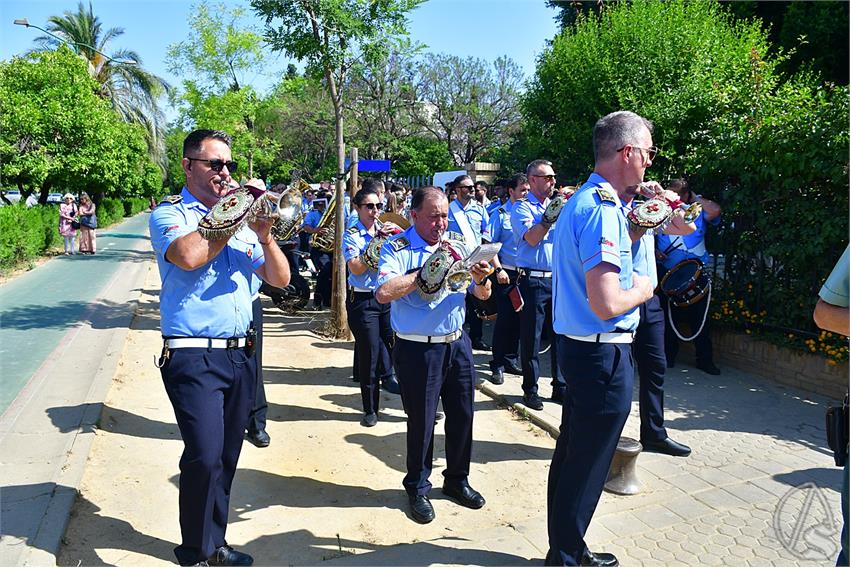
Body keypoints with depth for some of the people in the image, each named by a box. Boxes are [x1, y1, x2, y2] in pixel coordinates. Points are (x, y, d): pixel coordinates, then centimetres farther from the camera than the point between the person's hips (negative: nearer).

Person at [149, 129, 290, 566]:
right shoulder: (169, 214, 0)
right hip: (194, 357, -5)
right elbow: (189, 255, -24)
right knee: (205, 457, -12)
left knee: (226, 457, 13)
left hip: (241, 354, 6)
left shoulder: (239, 218, 13)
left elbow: (280, 278, 8)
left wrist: (263, 233, -8)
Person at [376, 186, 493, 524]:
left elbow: (483, 295, 5)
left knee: (462, 415, 15)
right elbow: (383, 293, -27)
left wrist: (481, 279, -18)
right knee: (421, 422, 7)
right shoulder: (397, 249, -9)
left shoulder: (458, 243, 5)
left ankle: (457, 480, 37)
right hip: (418, 348, -5)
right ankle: (417, 488, 29)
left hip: (457, 342, 5)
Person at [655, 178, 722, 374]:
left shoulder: (697, 212, 1)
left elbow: (715, 210, -19)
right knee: (669, 316, 11)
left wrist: (695, 198, -6)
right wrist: (655, 251, -5)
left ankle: (705, 359, 12)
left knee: (700, 317, 2)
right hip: (667, 275, 2)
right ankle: (669, 356, 23)